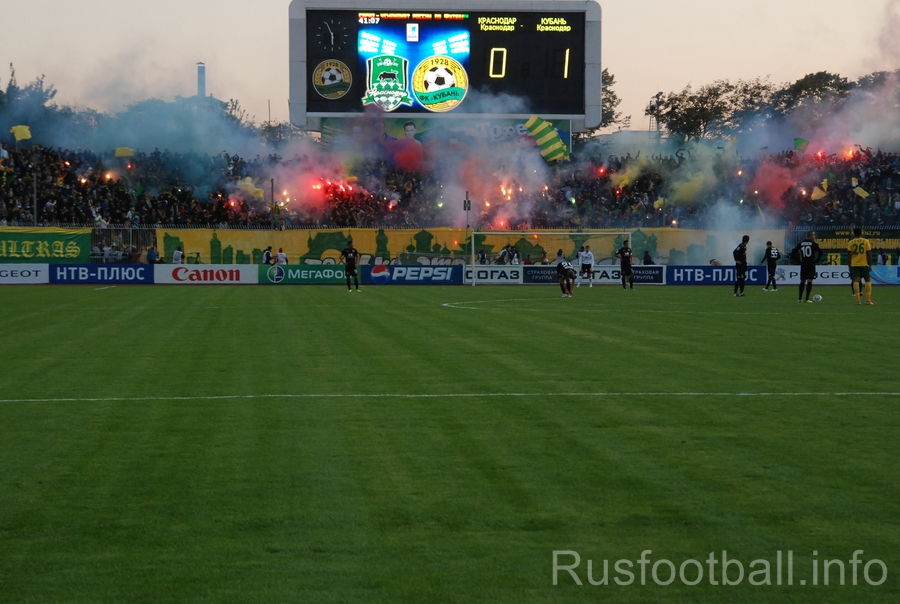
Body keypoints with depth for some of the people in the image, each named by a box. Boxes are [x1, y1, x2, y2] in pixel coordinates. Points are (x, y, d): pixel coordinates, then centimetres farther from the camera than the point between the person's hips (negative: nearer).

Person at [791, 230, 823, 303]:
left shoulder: (801, 243, 7)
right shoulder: (813, 244, -6)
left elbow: (793, 252, 4)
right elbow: (820, 252, -17)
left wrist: (799, 261, 7)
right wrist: (816, 260, -4)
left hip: (803, 264, 4)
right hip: (811, 264, -4)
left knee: (802, 281, 14)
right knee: (809, 281, -4)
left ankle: (800, 298, 15)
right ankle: (807, 299, -10)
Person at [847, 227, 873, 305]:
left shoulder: (851, 242, 2)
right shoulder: (866, 241, 2)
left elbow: (849, 254, -1)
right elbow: (869, 254, -2)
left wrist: (849, 266, 6)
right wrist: (870, 265, 1)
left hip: (854, 264, 0)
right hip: (864, 264, 0)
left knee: (856, 281, -4)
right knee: (868, 281, 11)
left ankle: (858, 300, -13)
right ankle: (868, 300, 3)